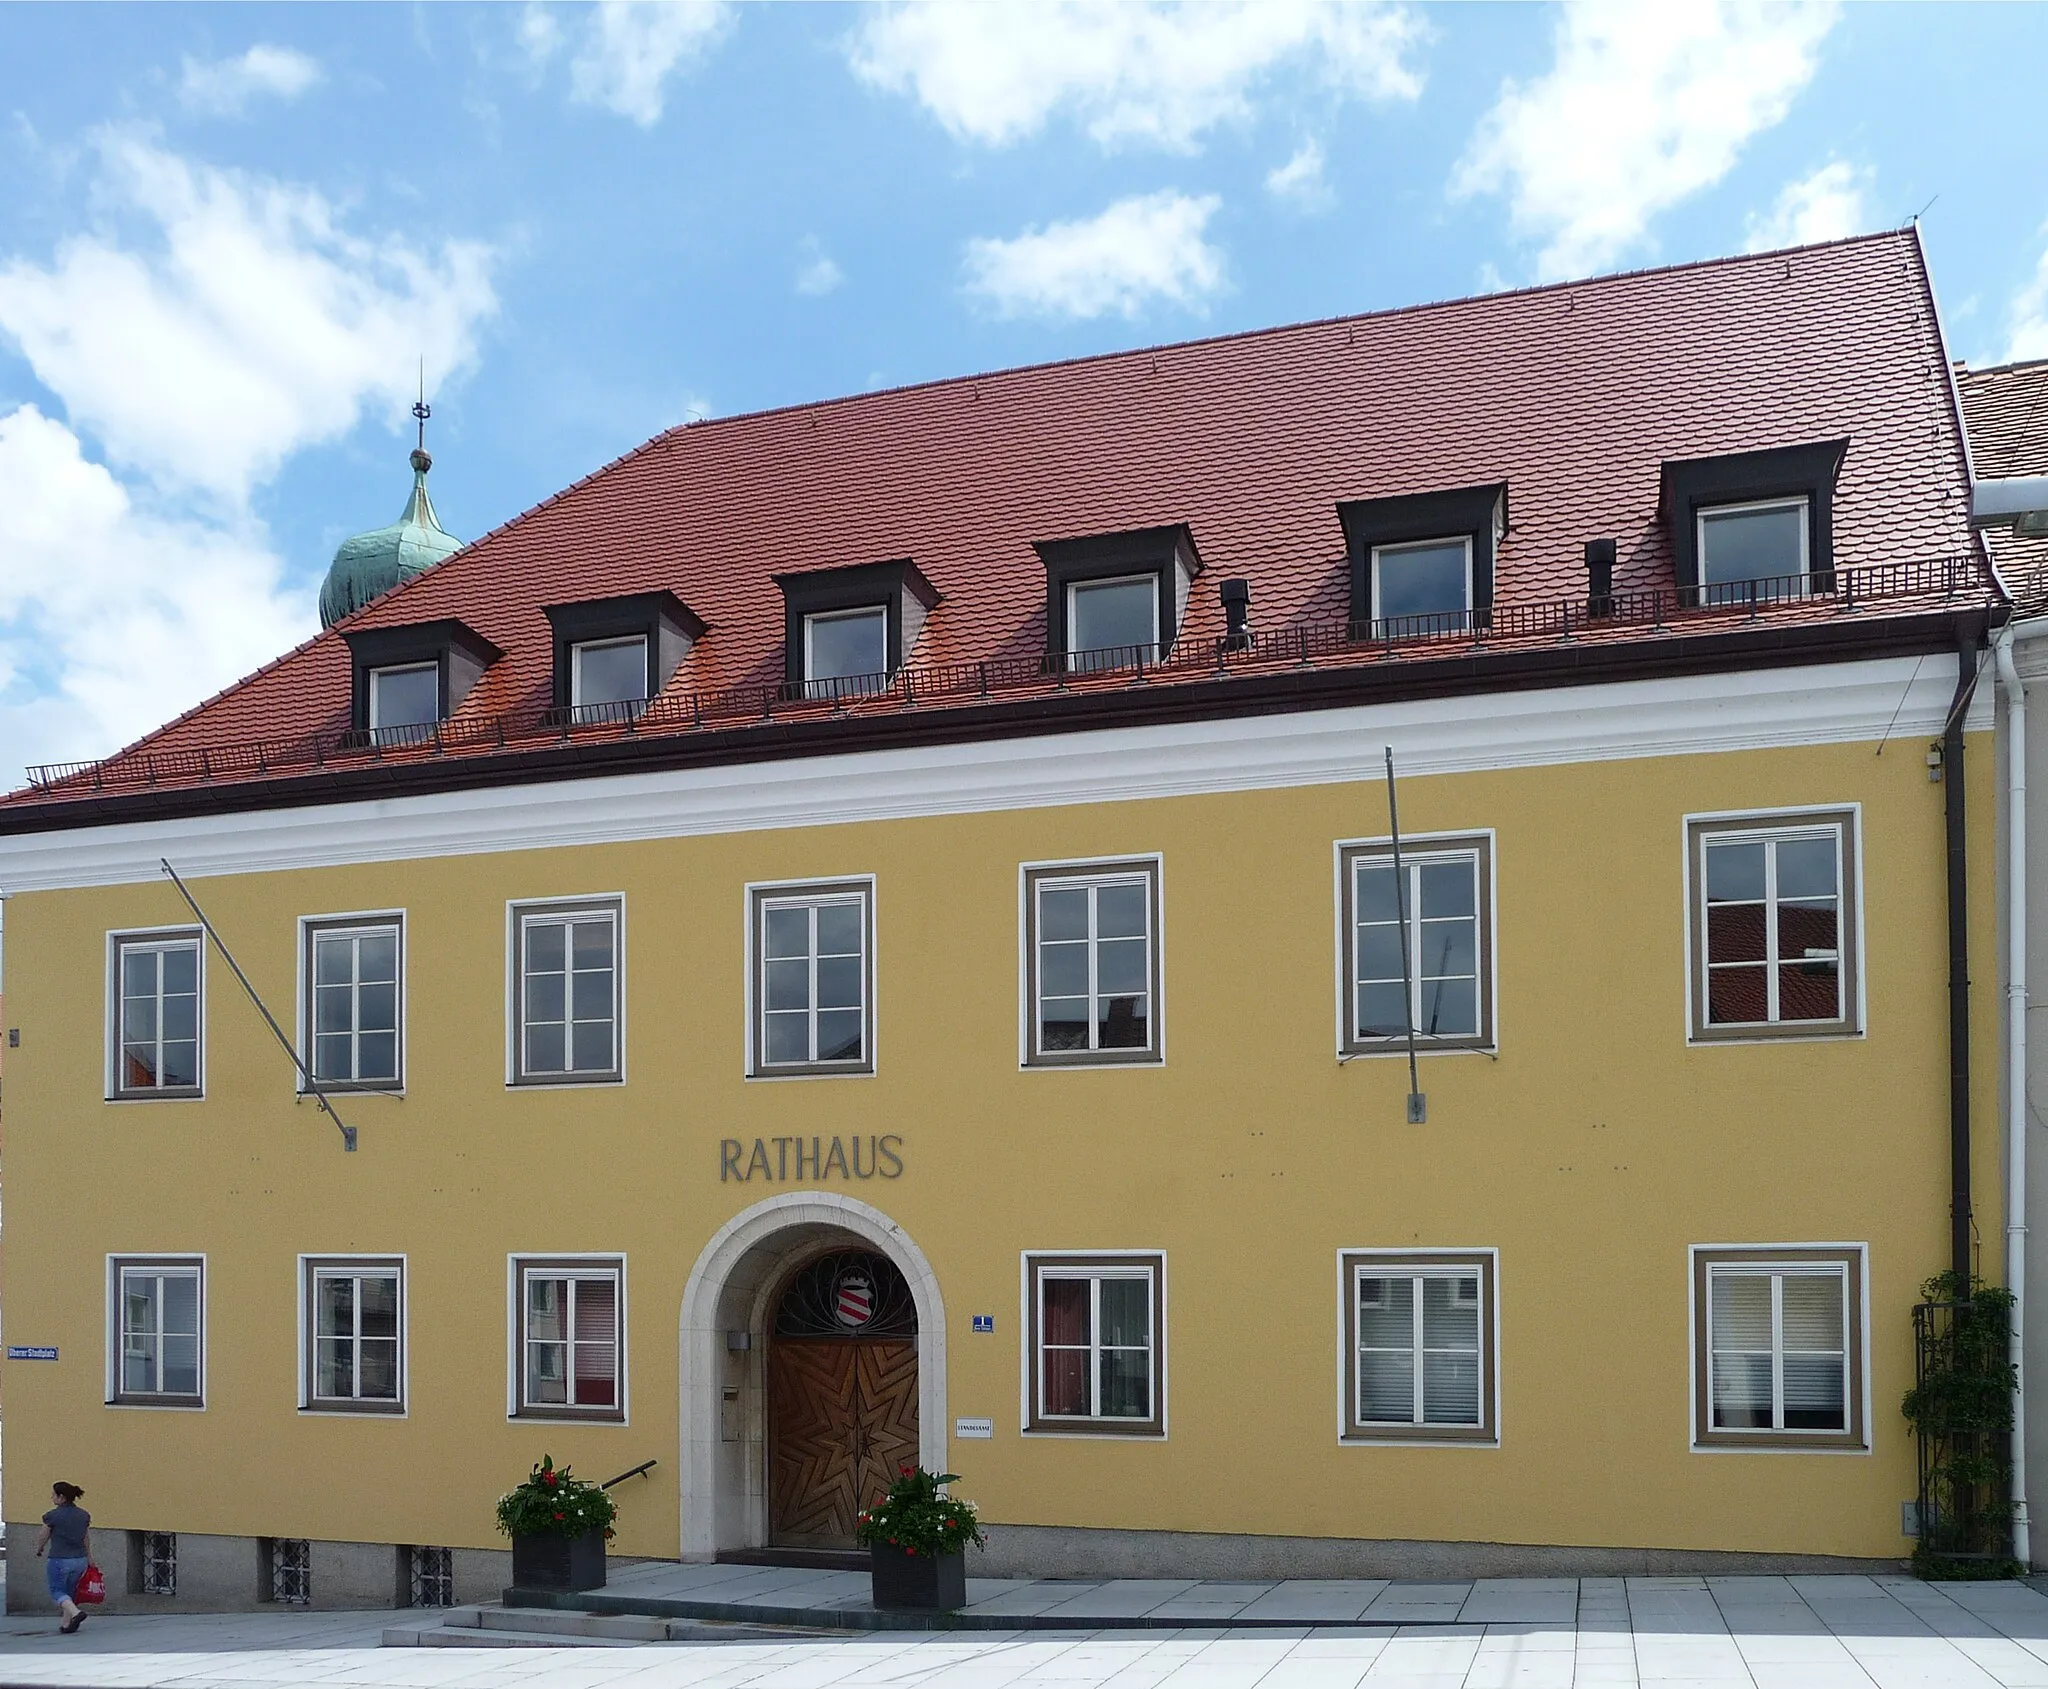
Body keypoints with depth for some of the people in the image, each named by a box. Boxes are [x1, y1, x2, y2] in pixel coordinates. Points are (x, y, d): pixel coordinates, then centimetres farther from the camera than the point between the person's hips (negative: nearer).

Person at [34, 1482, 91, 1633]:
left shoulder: (52, 1516, -11)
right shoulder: (84, 1515, 4)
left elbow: (42, 1537, 2)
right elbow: (87, 1539, 14)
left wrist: (38, 1549, 23)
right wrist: (89, 1558, 25)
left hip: (60, 1560, -6)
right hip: (80, 1560, 6)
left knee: (57, 1591, 6)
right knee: (69, 1591, 19)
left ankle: (76, 1612, -17)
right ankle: (66, 1624, 16)